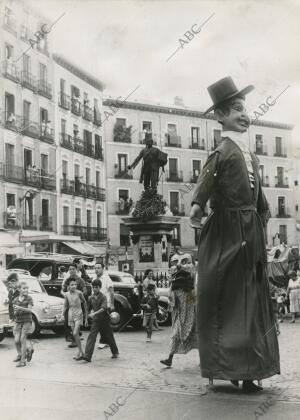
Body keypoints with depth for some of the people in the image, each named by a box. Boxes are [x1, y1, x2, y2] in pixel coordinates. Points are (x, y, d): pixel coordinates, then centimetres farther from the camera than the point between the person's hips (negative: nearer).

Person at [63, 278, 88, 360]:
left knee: (75, 333, -16)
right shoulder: (66, 294, 0)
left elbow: (84, 304, -3)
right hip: (70, 315, 4)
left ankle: (80, 351, -5)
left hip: (78, 314, -4)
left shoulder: (79, 293, -11)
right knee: (74, 334, 7)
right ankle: (80, 352, 17)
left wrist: (86, 318, -1)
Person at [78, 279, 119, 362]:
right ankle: (87, 356, -17)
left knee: (109, 337, 9)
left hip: (104, 319, -4)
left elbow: (103, 308, -25)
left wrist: (95, 313, -35)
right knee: (91, 337, -10)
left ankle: (115, 352, 30)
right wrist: (92, 311, 5)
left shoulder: (103, 297, -12)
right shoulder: (91, 298, 4)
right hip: (95, 320, 4)